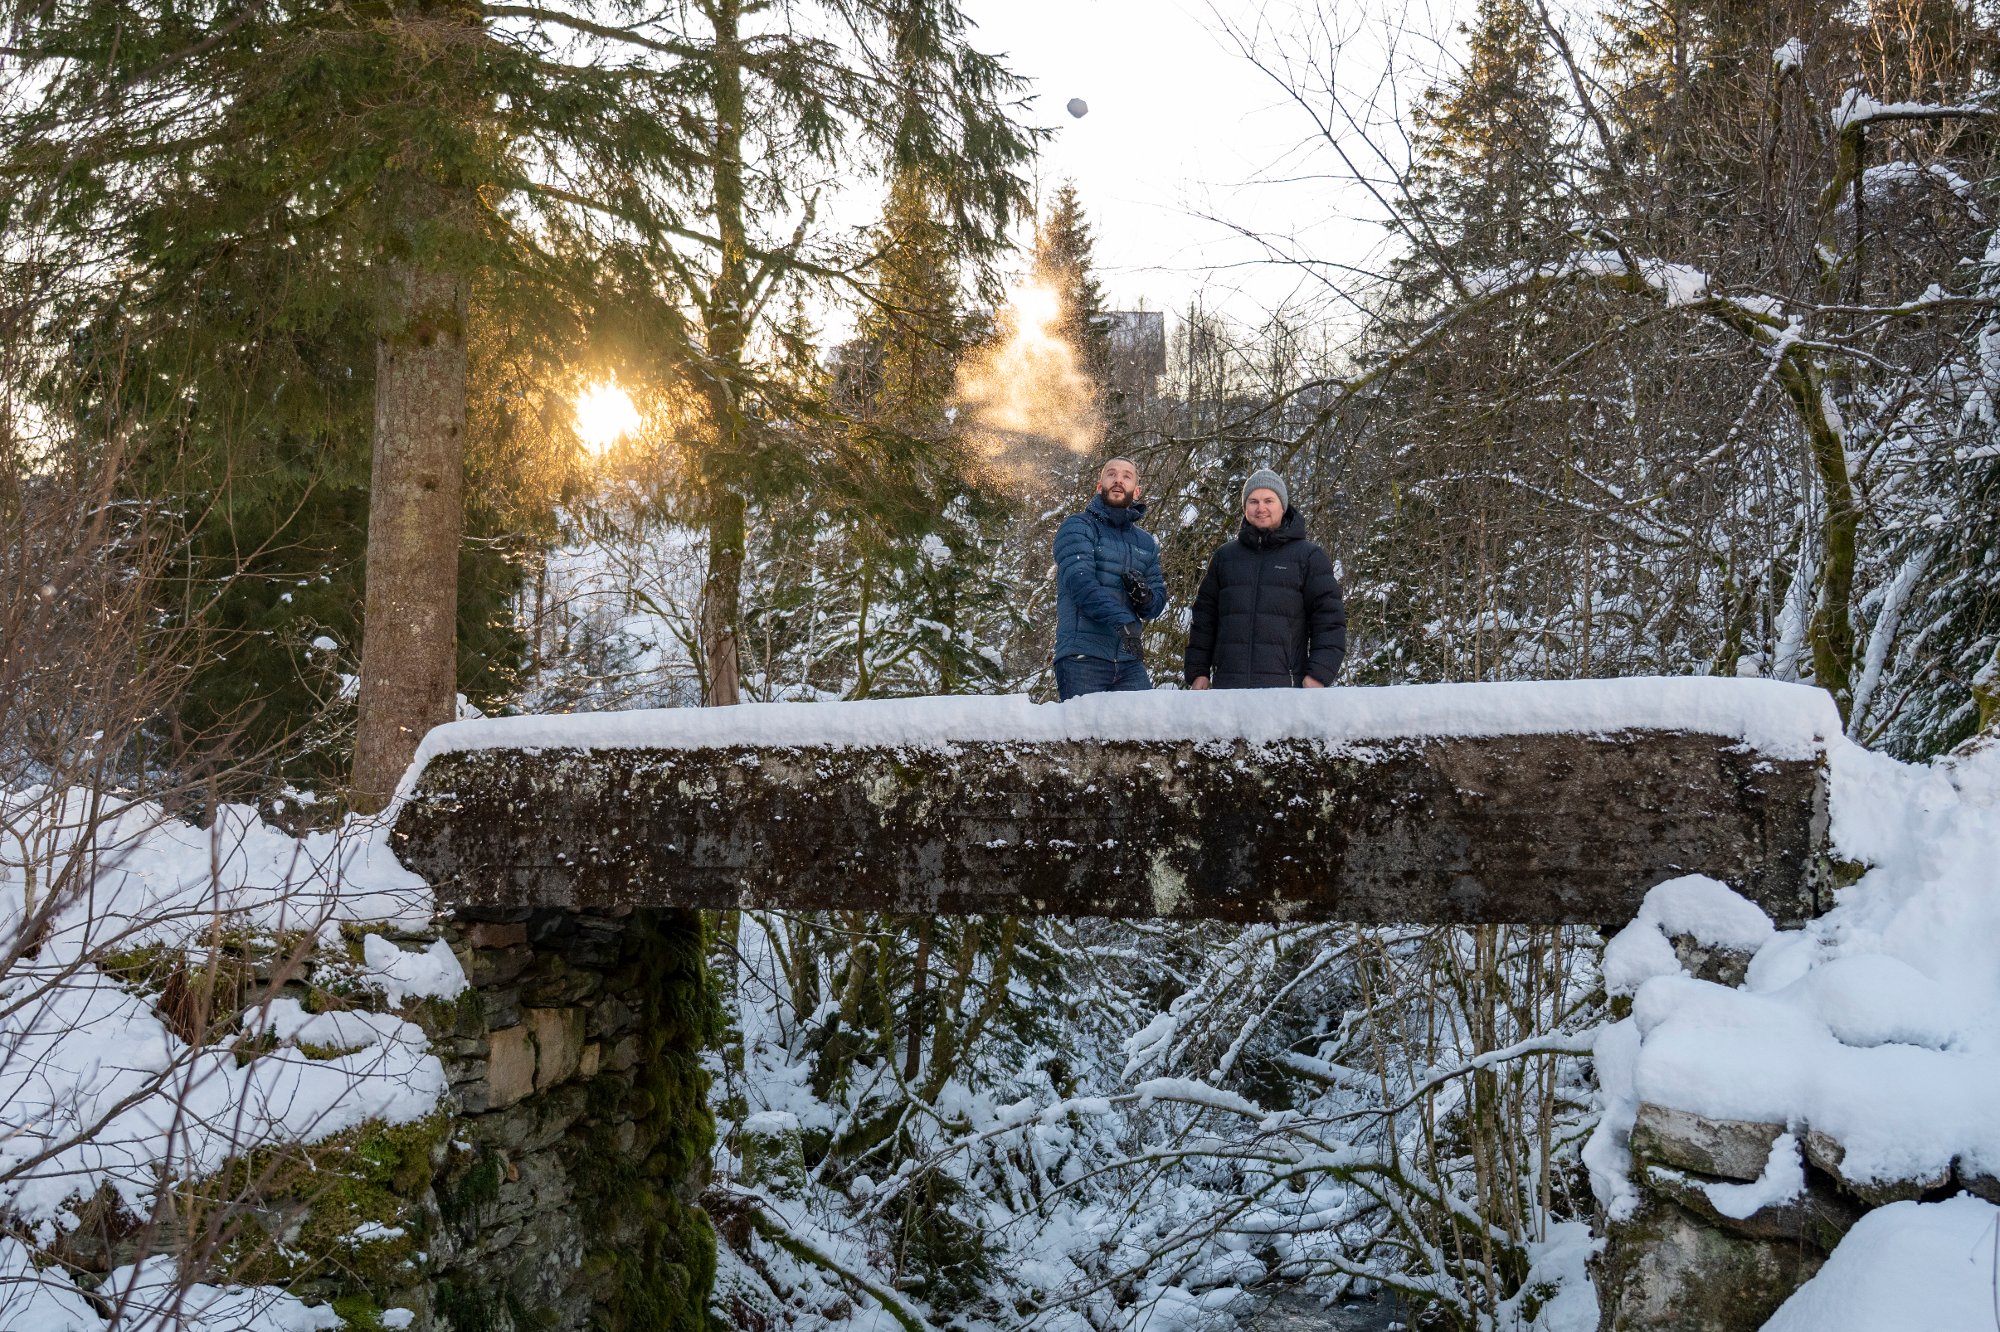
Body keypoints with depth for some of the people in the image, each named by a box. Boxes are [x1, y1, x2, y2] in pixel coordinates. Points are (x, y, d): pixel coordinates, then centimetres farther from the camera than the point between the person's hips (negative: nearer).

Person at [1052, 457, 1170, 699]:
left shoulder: (1146, 542, 21)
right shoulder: (1077, 527, 3)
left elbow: (1158, 604, 18)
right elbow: (1080, 581, -14)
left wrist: (1144, 597, -8)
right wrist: (1121, 620, -28)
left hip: (1129, 661, 5)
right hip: (1082, 657, -5)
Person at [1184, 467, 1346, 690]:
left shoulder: (1309, 556, 8)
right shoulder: (1224, 557, 18)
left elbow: (1329, 620, 3)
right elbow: (1204, 619, 19)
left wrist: (1319, 675, -8)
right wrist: (1198, 671, 11)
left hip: (1283, 687, -3)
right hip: (1227, 684, 3)